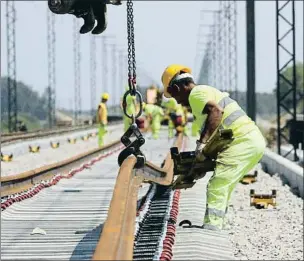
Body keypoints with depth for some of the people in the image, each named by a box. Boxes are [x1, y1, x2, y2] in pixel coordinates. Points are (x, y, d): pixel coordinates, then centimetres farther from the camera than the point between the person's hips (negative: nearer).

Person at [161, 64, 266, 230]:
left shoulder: (196, 93, -4)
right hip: (254, 141, 10)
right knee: (223, 185, 18)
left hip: (244, 141, -10)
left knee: (217, 186, -16)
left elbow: (216, 111, -25)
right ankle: (215, 225, 22)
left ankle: (211, 227, -24)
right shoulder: (207, 92, 28)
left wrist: (202, 142, -28)